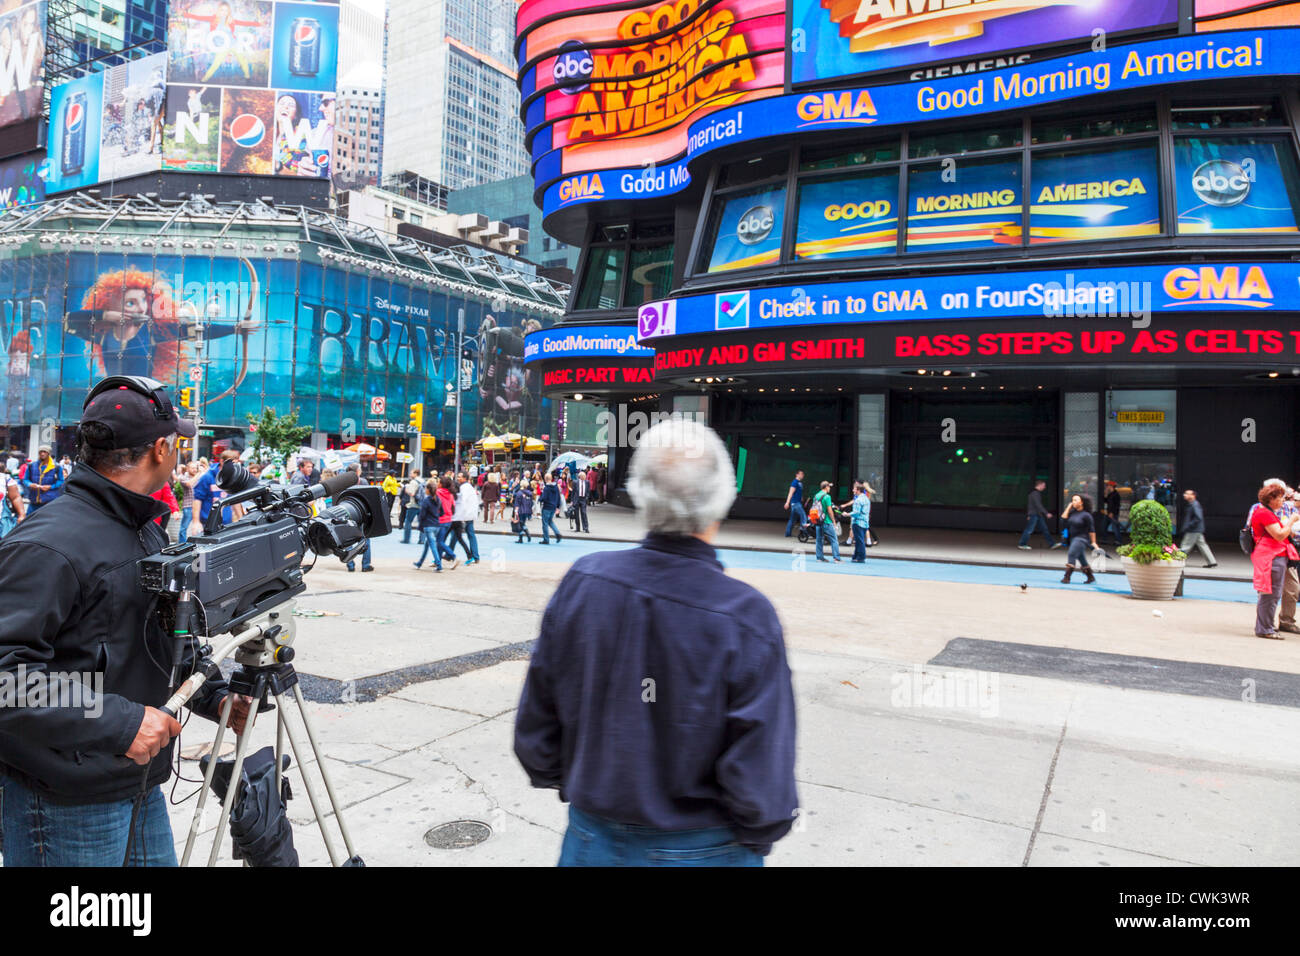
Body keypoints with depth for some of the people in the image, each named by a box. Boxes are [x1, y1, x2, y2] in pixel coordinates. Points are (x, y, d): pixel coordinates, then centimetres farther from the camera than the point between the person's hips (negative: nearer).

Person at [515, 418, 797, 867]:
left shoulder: (582, 582, -14)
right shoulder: (747, 617, -24)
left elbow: (535, 725, -3)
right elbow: (760, 780, -20)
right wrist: (758, 836, 0)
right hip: (702, 849, -1)